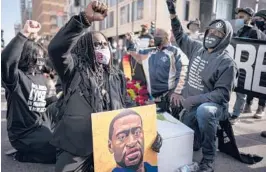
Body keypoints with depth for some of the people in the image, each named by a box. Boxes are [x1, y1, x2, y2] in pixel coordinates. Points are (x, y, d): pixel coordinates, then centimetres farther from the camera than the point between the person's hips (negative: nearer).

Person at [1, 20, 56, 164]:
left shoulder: (41, 77, 11)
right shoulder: (17, 77, -13)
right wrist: (25, 34, -37)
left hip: (42, 126, 8)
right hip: (25, 133, -8)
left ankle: (32, 150, 15)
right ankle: (25, 154, 3)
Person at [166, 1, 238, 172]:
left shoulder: (227, 62, -17)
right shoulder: (197, 48, 1)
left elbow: (222, 93, -20)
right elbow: (181, 36, 15)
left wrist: (194, 100, -28)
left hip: (212, 106, -6)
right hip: (191, 107, 6)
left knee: (203, 111, -41)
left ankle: (208, 158, -20)